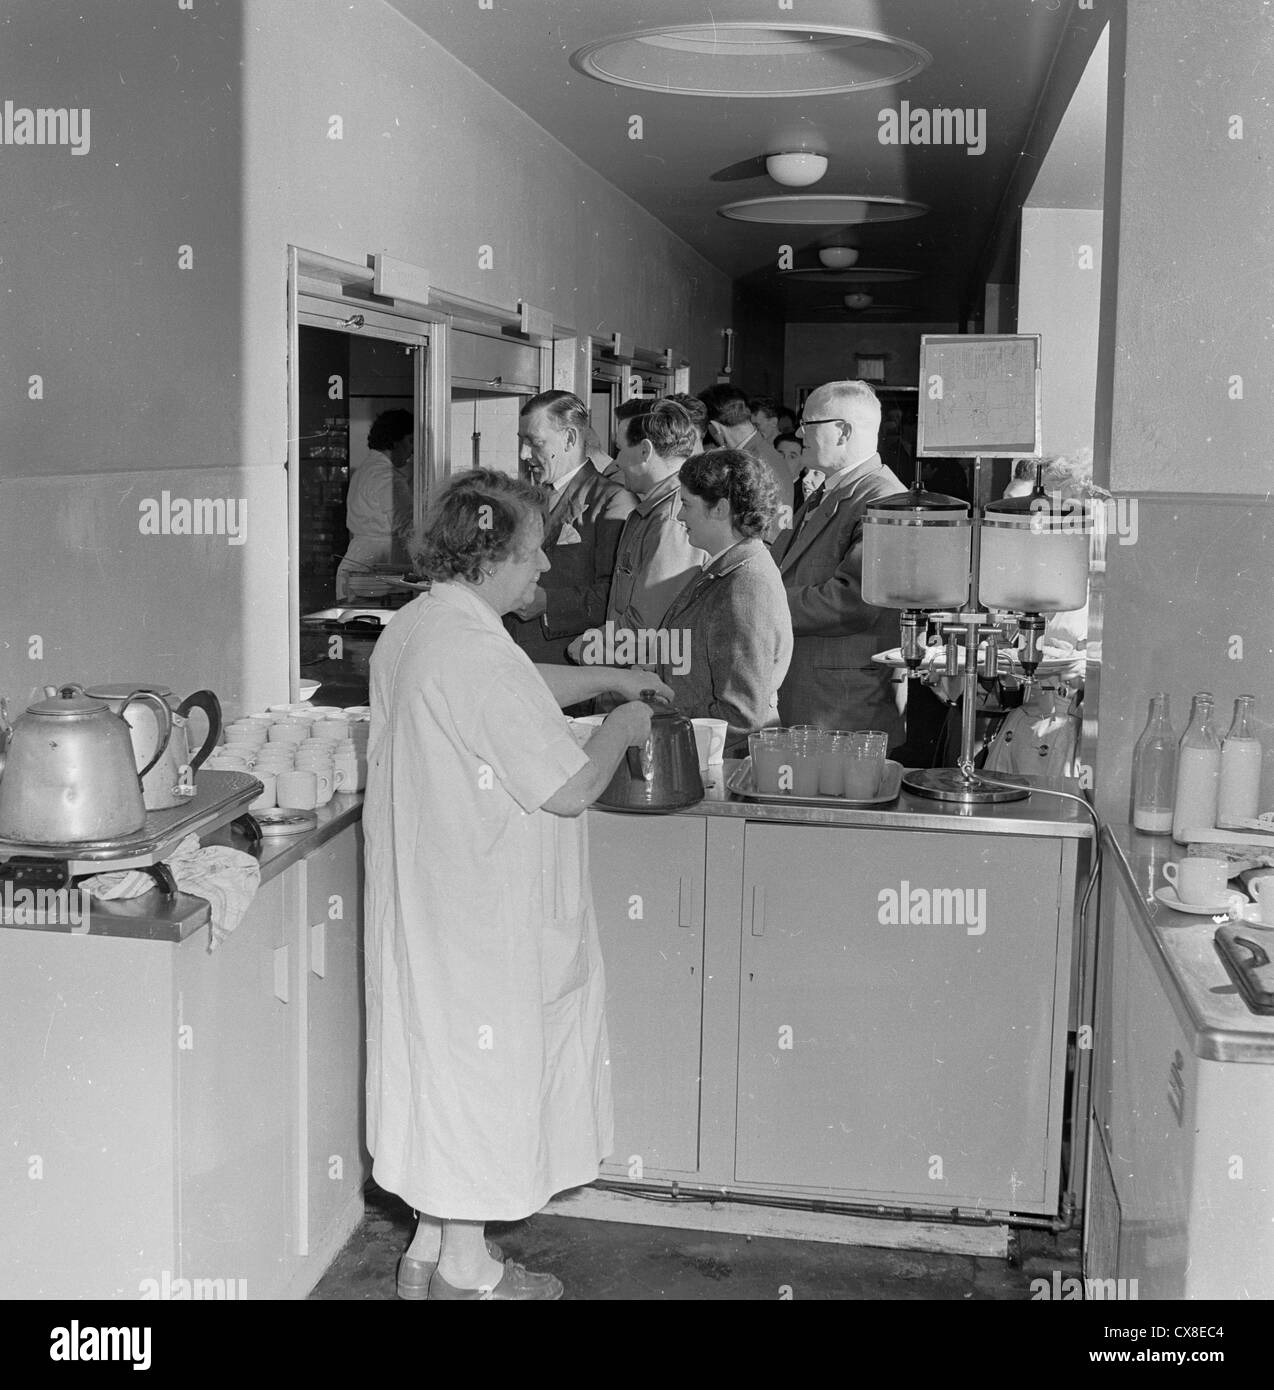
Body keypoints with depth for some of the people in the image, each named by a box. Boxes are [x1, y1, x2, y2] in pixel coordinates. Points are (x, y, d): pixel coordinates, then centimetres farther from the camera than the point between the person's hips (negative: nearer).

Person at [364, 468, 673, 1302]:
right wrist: (621, 730, -6)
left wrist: (607, 680, 20)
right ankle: (466, 1271, 22)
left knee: (443, 1060, 18)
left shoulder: (414, 629, 6)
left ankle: (431, 1248, 32)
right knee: (479, 1070, 5)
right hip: (483, 912, -10)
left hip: (428, 894, 10)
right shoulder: (478, 656, -26)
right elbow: (568, 790, -23)